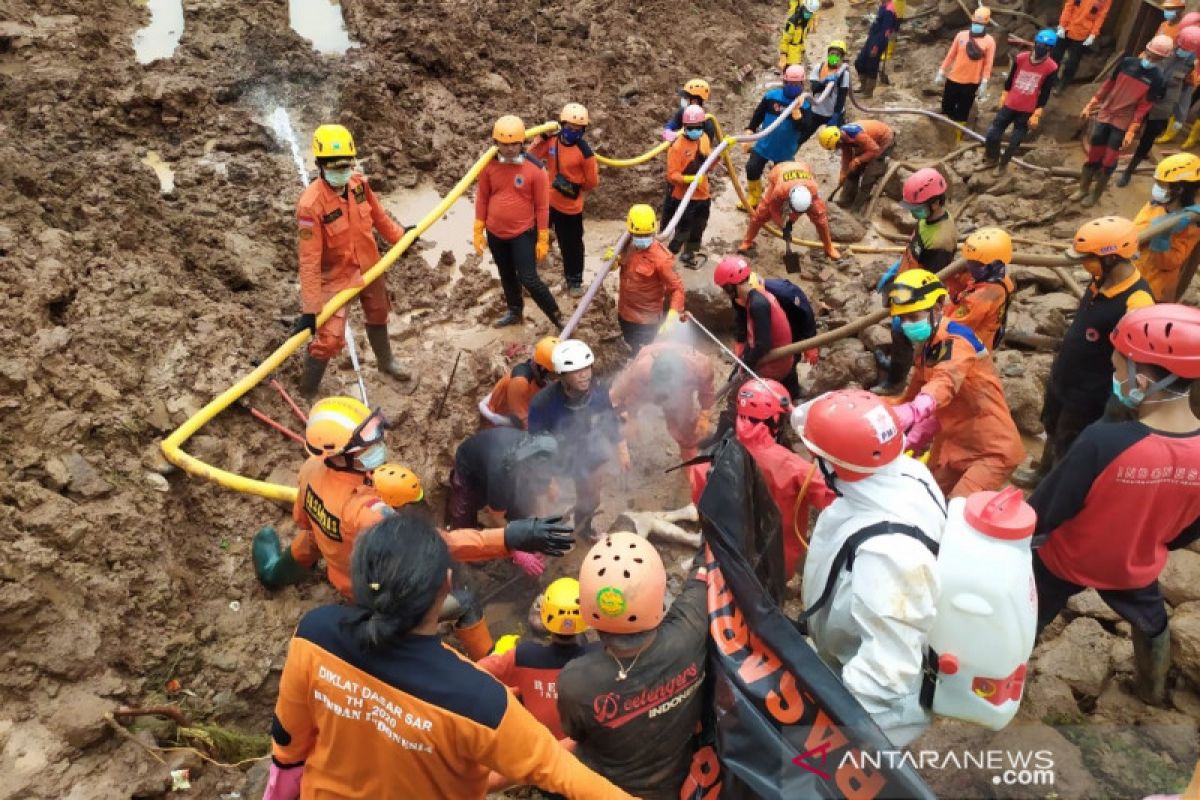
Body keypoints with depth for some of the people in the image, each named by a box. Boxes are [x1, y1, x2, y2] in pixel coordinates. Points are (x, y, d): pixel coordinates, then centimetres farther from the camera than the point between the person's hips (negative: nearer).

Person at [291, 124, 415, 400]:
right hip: (336, 277, -7)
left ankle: (385, 361, 57)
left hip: (369, 267, 7)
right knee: (328, 340, -12)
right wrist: (310, 308, -30)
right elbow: (309, 261, -30)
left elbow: (377, 215, 9)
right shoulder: (311, 205, -31)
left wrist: (399, 235, 23)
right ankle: (307, 395, 8)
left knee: (378, 315, 28)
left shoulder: (359, 184, -14)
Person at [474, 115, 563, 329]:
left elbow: (542, 206, -10)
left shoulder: (535, 169, -15)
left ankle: (556, 316, 8)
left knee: (529, 279, -7)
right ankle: (514, 312, 40)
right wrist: (478, 231, 4)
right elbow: (482, 199, 4)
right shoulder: (489, 166, -6)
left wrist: (543, 239, -8)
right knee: (506, 276, 20)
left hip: (523, 234, -4)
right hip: (495, 234, 4)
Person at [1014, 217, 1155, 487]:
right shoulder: (1102, 279, -6)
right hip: (1061, 379, 8)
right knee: (1053, 431, 29)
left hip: (1089, 395, -8)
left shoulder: (1136, 302, -31)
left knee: (1068, 449, 12)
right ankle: (1044, 472, 53)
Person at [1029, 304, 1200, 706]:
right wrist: (1152, 543, 16)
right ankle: (1154, 691, 60)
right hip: (1136, 567, 5)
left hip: (1068, 561, -4)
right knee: (1151, 621, 35)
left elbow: (1042, 514, -26)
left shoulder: (1103, 442, -39)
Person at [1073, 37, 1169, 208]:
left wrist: (1131, 131, -16)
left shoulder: (1156, 79, -9)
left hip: (1123, 123, -2)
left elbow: (1144, 106, -11)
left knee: (1108, 161, 1)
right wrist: (1090, 105, 6)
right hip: (1104, 115, 2)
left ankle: (1095, 195, 12)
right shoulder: (1127, 63, -2)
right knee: (1093, 154, 8)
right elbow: (1108, 85, 7)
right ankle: (1083, 189, 22)